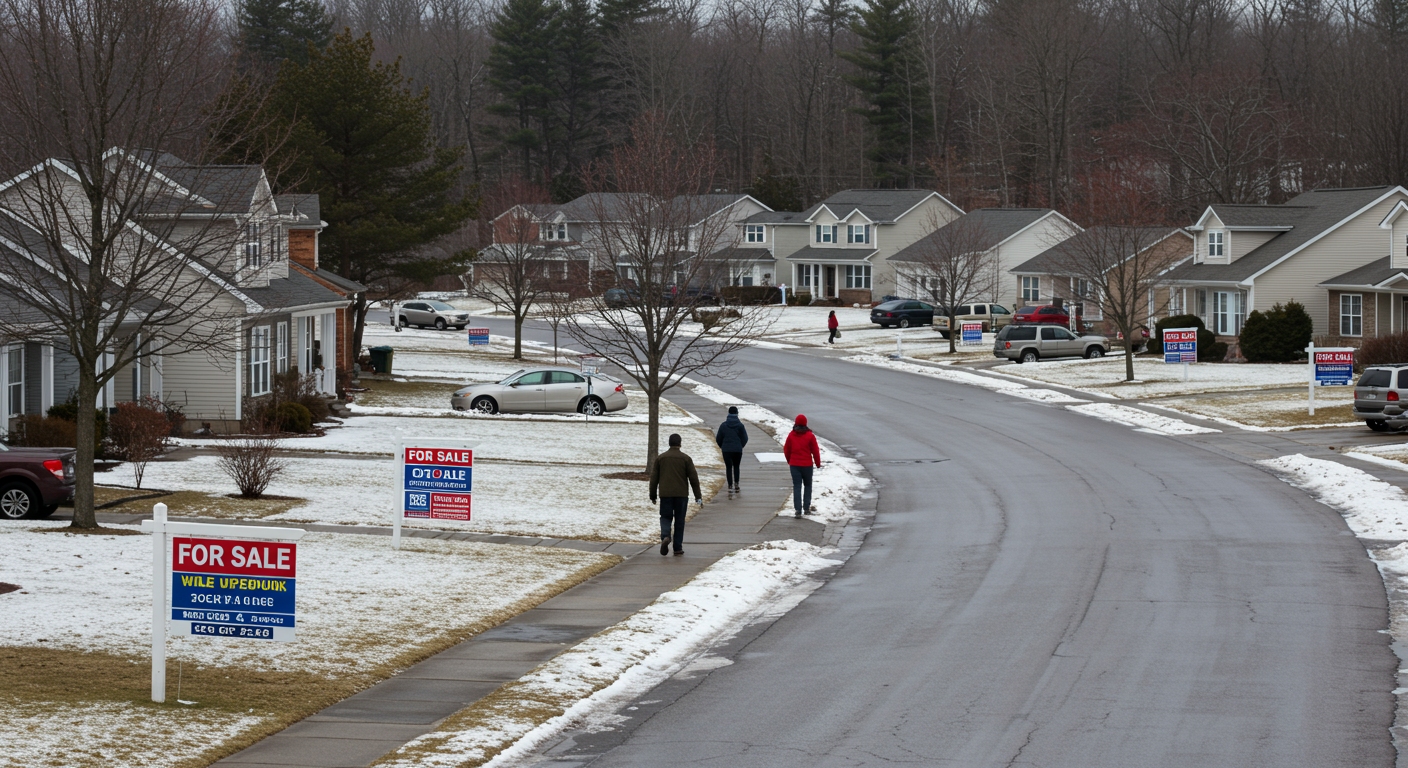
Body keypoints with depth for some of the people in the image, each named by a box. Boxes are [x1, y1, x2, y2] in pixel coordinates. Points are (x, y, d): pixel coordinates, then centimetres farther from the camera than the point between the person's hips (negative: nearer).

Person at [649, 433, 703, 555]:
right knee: (679, 521, 8)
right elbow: (693, 478, -1)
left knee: (665, 518, 7)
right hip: (681, 494, -1)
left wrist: (652, 496, 13)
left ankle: (665, 537, -22)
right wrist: (698, 496, 5)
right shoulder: (685, 458, 0)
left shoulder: (660, 458, 4)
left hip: (665, 494, 1)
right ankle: (678, 548, 7)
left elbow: (654, 478, 6)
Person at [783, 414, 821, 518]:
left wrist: (789, 461, 22)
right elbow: (815, 451, -4)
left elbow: (786, 450, 5)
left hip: (794, 465, 1)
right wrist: (818, 463, 10)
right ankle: (806, 508, 18)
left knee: (797, 487, 0)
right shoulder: (810, 436, -8)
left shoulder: (791, 435, -3)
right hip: (807, 464, -1)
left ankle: (798, 510, -10)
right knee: (807, 486, 17)